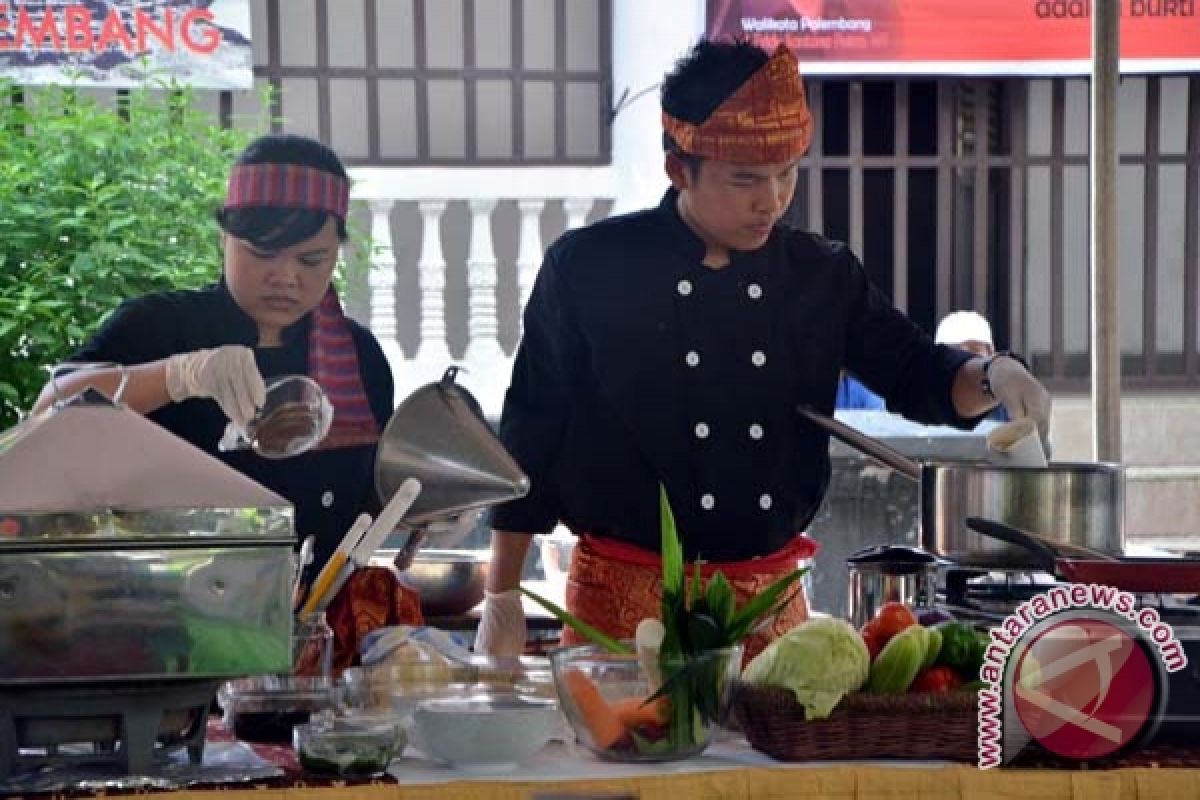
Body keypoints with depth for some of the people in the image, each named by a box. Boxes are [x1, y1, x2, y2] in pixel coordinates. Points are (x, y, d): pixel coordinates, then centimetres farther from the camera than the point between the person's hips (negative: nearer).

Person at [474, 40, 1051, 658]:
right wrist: (502, 601, -2)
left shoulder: (823, 276, 4)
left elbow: (916, 374, 13)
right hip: (625, 601, -4)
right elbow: (530, 438, -3)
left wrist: (992, 378, -11)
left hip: (772, 600, 4)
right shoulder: (587, 268, -7)